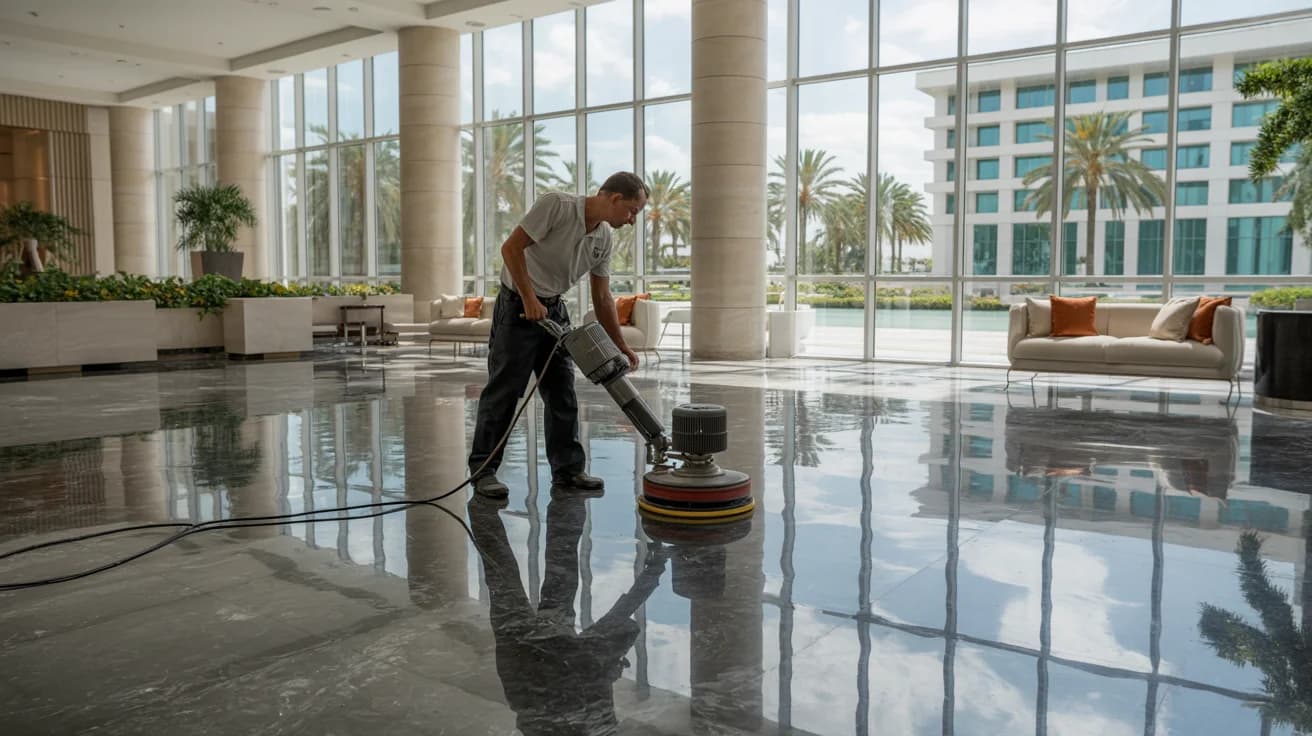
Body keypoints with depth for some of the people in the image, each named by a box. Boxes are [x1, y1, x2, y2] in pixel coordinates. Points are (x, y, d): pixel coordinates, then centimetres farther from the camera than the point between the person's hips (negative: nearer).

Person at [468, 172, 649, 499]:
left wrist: (620, 345, 3)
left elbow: (602, 297, 8)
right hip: (518, 306, -7)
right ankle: (483, 469, 6)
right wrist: (530, 299, -24)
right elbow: (511, 248, -22)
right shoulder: (556, 205, -20)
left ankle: (567, 469, 13)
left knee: (562, 392, 6)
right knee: (503, 391, -4)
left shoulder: (604, 238, 2)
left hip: (555, 310, 7)